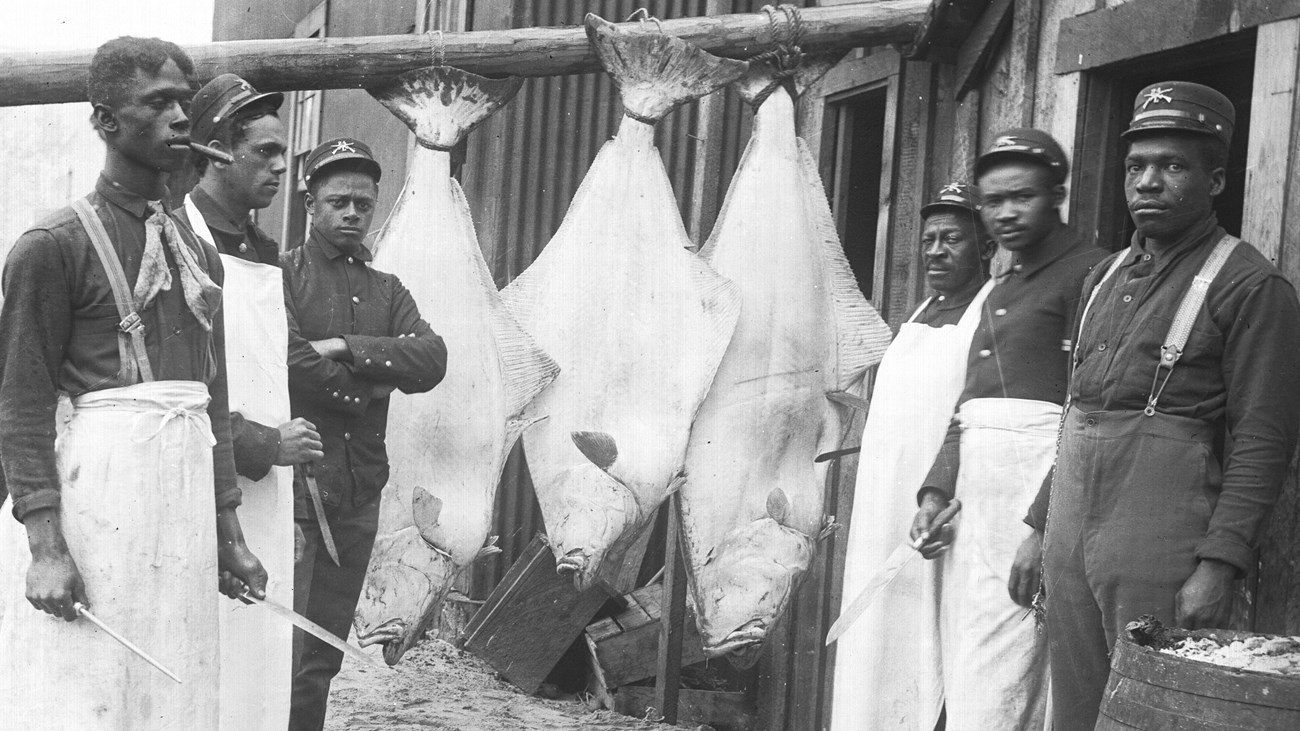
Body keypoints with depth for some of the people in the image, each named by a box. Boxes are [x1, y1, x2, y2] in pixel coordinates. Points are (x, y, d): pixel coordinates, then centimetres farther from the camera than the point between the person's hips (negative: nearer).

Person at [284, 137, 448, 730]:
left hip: (359, 492, 6)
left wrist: (348, 349, -13)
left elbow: (431, 361, -2)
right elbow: (293, 366, -18)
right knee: (284, 655, -8)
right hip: (293, 484, -6)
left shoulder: (387, 291, 15)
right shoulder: (281, 275, -2)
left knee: (324, 655, 13)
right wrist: (375, 382, -7)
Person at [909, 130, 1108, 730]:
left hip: (1038, 495, -8)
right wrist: (936, 492, 12)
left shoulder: (1087, 272, -5)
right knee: (963, 682, 9)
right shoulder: (1000, 291, 22)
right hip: (975, 495, 8)